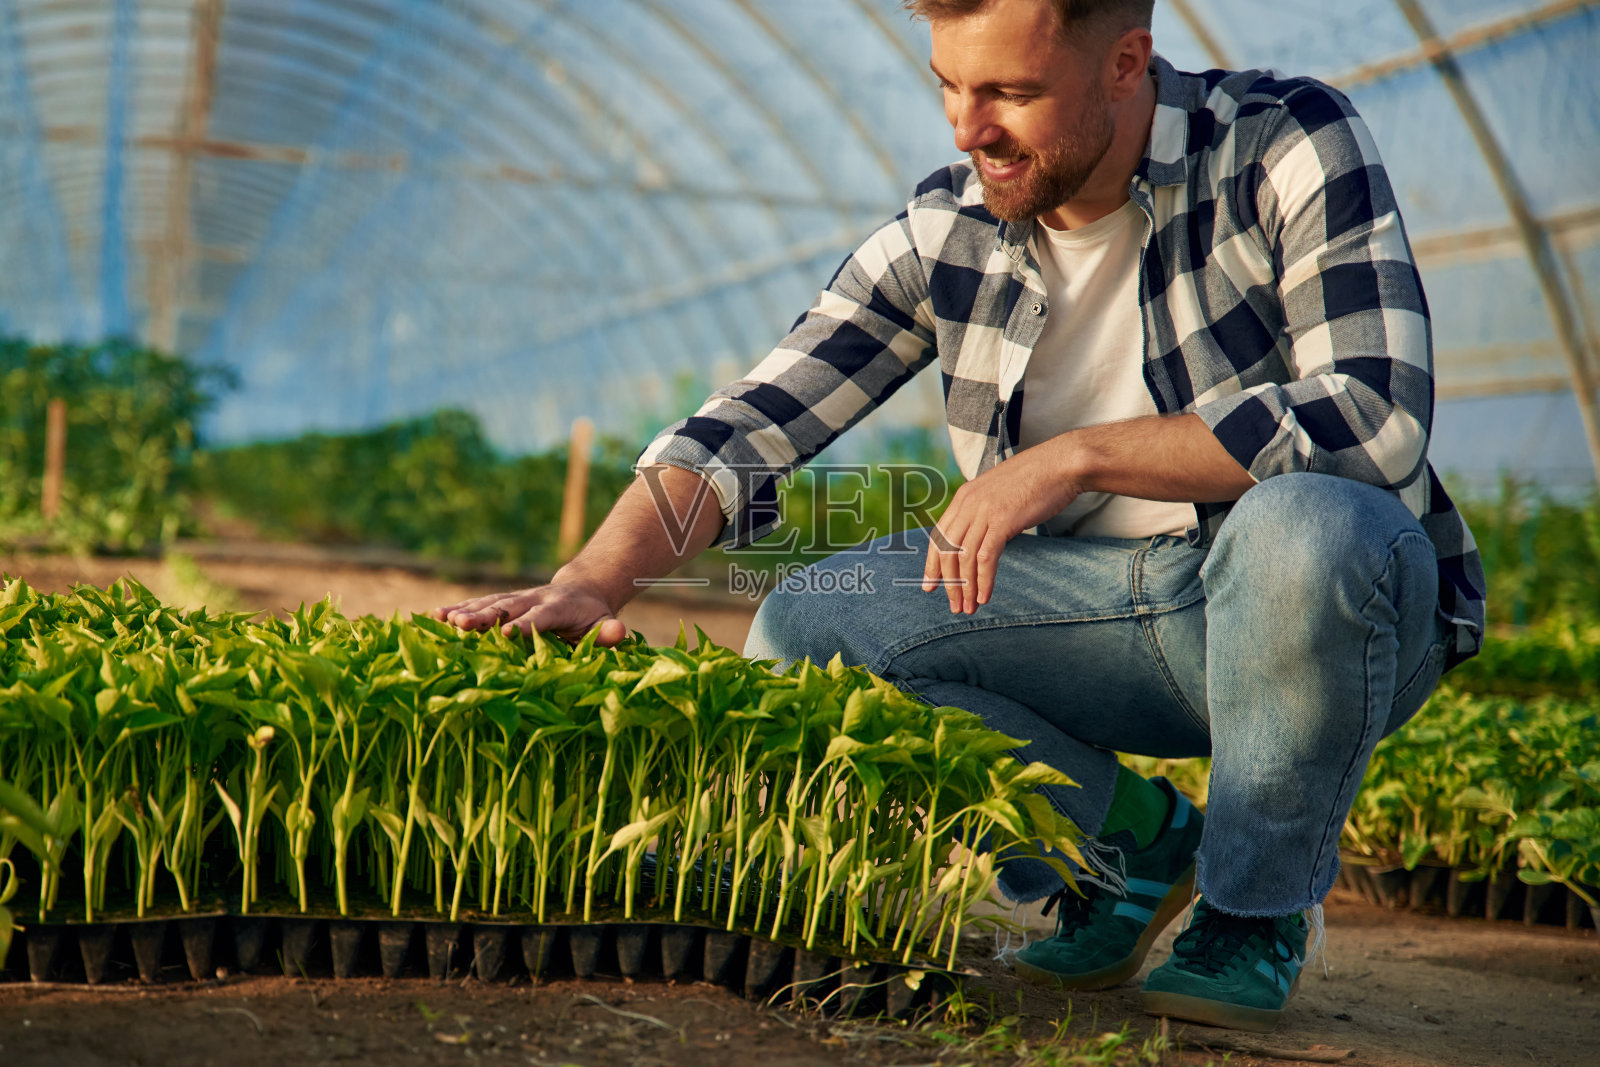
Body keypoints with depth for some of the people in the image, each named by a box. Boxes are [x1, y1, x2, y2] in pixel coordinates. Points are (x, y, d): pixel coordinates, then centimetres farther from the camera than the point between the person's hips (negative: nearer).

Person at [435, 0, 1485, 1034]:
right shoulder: (946, 234, -2)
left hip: (1345, 600, -4)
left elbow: (1377, 416, -27)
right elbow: (751, 426, -5)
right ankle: (1132, 844, 5)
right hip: (1105, 610, 4)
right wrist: (591, 580, -22)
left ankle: (1259, 907, -10)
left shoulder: (1290, 144, -14)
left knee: (1303, 524, -39)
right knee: (803, 630, -15)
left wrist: (1077, 455, -29)